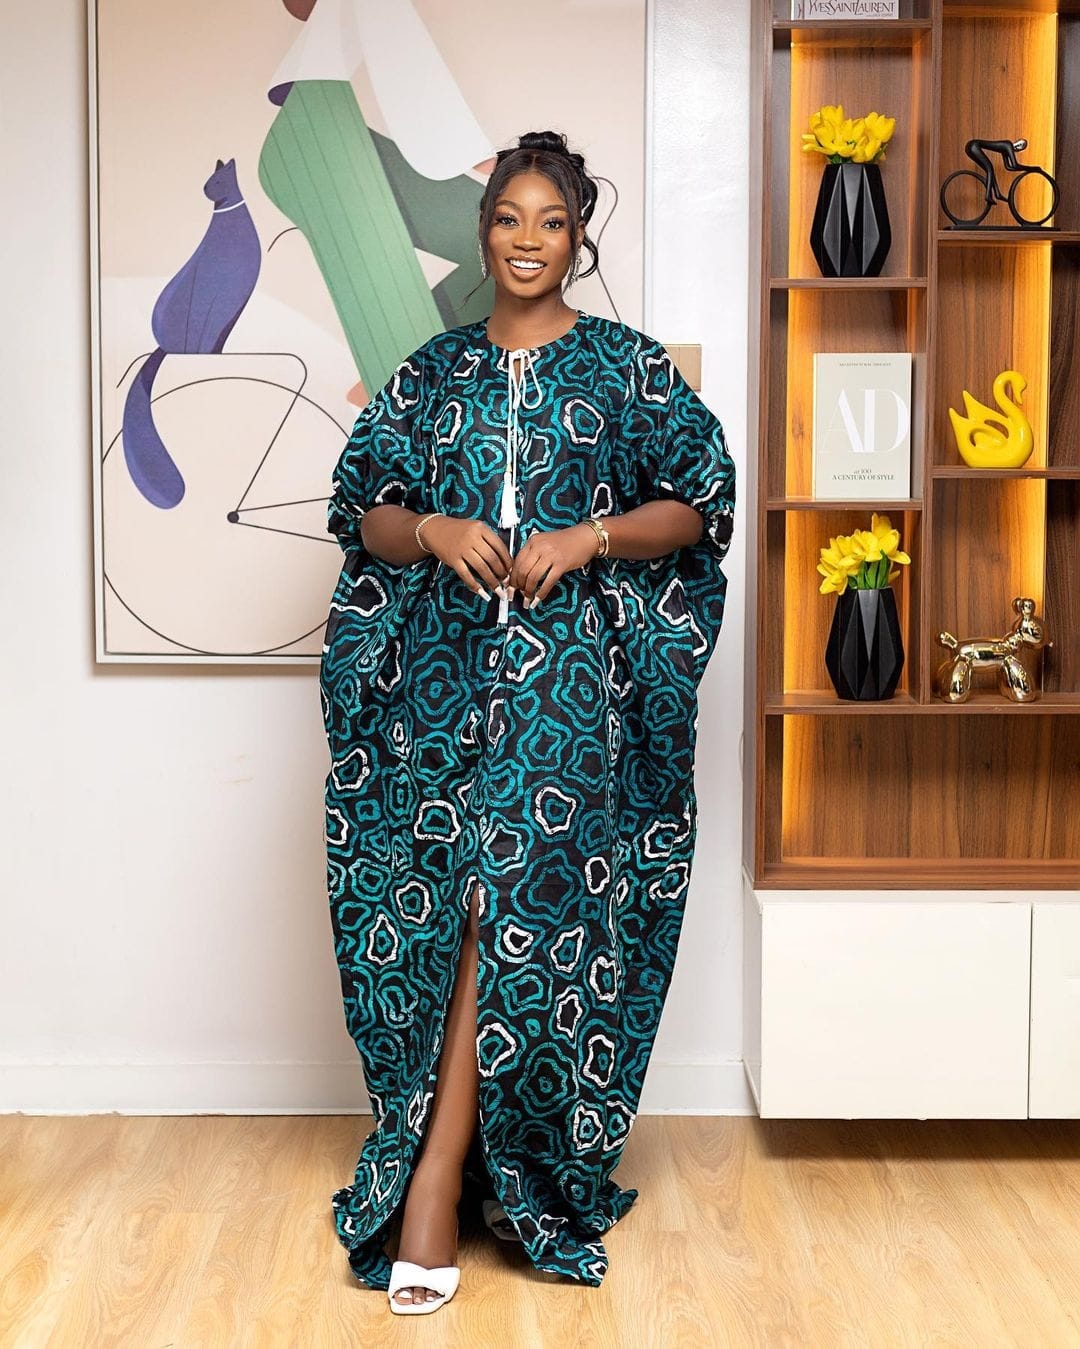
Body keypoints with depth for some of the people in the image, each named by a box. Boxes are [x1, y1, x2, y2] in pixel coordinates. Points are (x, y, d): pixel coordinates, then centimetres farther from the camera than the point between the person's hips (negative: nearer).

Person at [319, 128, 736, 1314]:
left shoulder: (628, 367, 6)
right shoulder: (431, 372, 13)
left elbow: (696, 508, 4)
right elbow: (363, 513, 13)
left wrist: (588, 537, -11)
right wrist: (434, 531, -8)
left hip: (572, 673, -2)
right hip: (444, 670, 2)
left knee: (514, 904, -10)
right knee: (466, 904, -1)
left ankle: (430, 1185, -3)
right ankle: (480, 1172, 15)